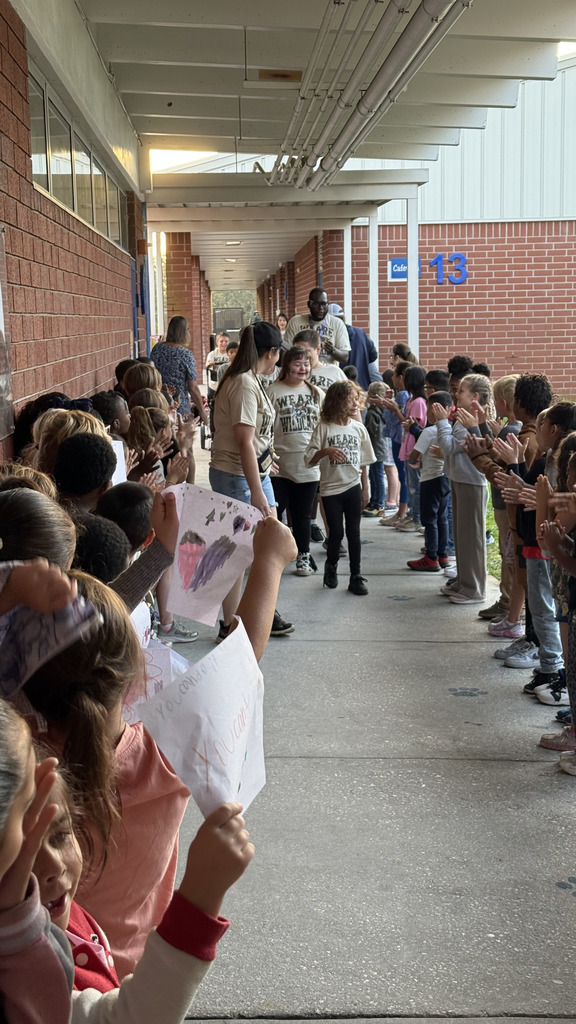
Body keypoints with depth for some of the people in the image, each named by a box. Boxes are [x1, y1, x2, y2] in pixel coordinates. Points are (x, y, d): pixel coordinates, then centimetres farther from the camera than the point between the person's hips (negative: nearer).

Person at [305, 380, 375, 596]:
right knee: (336, 533, 3)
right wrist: (326, 451, -25)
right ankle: (331, 566, 30)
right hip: (331, 489, -2)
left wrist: (365, 490, 8)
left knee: (354, 533, 3)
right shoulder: (324, 427, -7)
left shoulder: (358, 428, 2)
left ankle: (356, 577, 10)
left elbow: (363, 463, 9)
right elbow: (309, 458, -7)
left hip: (353, 487, 2)